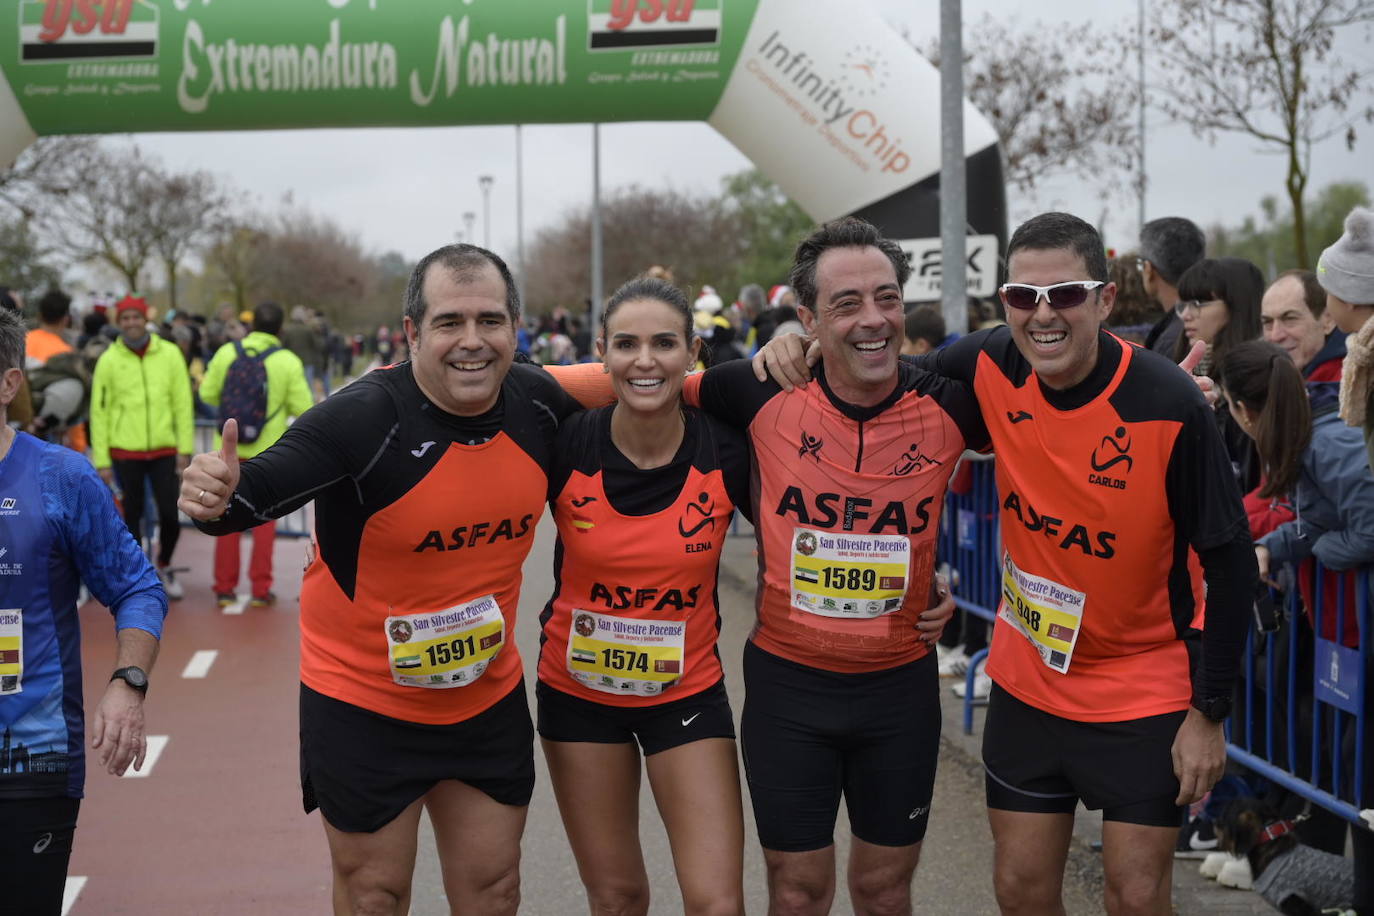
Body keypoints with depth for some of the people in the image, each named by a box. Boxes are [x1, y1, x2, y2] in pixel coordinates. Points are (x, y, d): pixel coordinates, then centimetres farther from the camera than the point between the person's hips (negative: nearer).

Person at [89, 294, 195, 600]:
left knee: (170, 515, 1)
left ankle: (164, 565, 27)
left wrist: (185, 449, -3)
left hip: (164, 450, 1)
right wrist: (101, 460, -4)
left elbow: (183, 404, 2)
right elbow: (100, 411, -1)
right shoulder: (109, 360, -2)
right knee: (132, 516, 8)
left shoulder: (170, 354, 0)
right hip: (125, 452, 0)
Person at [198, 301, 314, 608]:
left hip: (230, 447, 2)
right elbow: (303, 408, -9)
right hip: (269, 451, -2)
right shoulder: (288, 362, -10)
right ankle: (260, 589, 10)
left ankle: (225, 588, 14)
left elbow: (208, 394, 2)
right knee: (264, 518, 9)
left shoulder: (227, 353, -4)